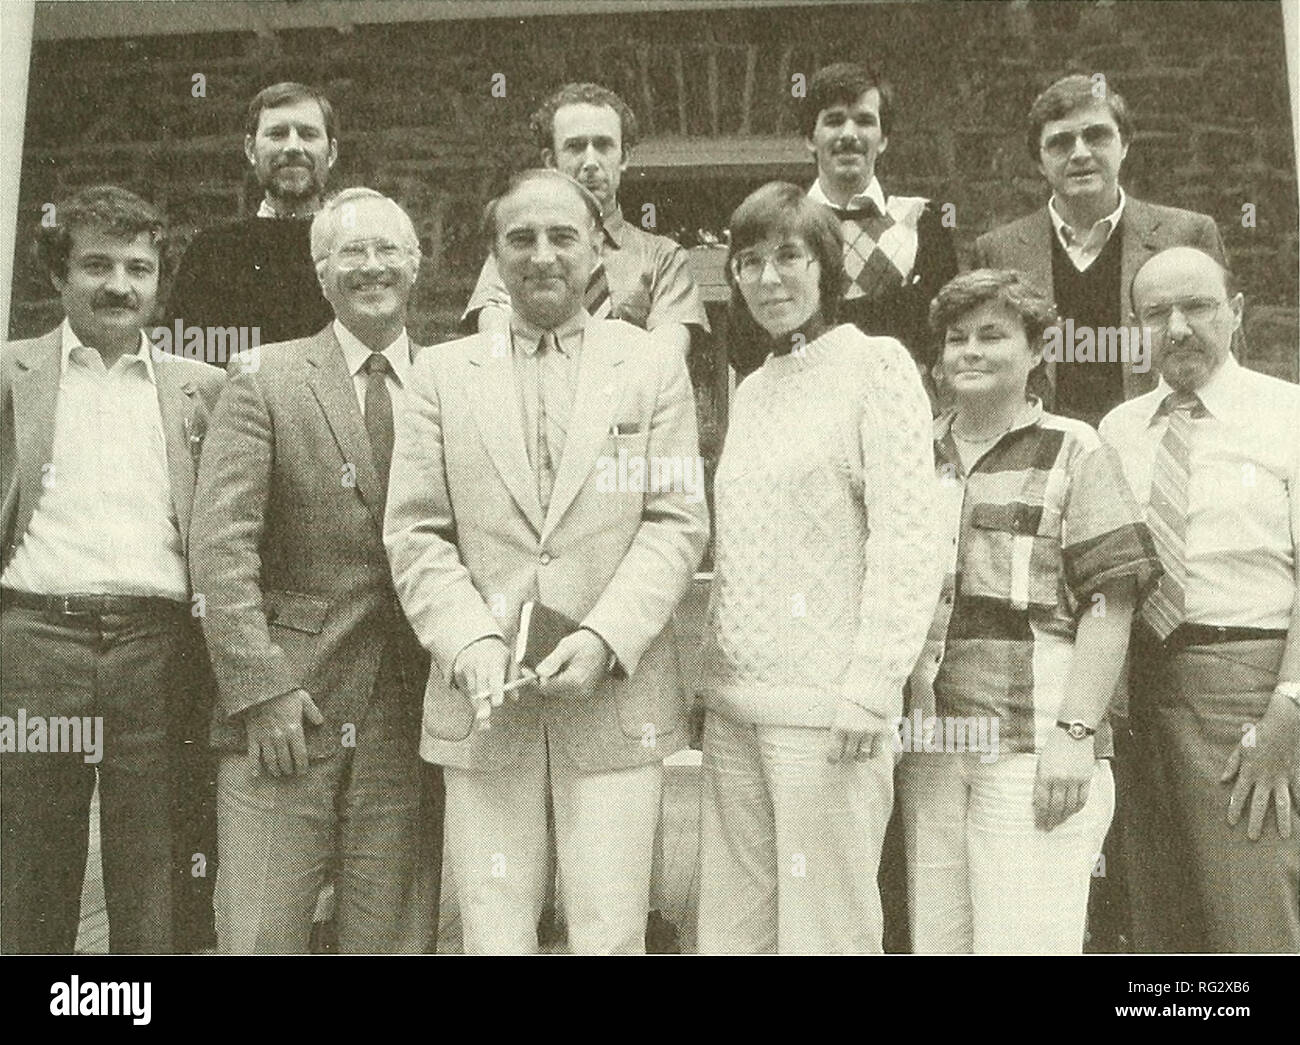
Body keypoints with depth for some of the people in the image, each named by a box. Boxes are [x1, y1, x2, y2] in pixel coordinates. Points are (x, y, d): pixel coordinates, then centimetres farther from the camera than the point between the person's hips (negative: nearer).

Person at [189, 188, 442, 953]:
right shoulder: (264, 383, 3)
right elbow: (221, 546, -4)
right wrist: (260, 688, -11)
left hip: (408, 719, 2)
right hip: (285, 707, -1)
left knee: (395, 936, 9)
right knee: (259, 936, 2)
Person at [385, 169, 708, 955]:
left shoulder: (655, 367, 9)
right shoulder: (443, 373, 11)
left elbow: (678, 522, 1)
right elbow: (415, 534, 5)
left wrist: (602, 638, -12)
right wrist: (472, 644, -10)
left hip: (616, 699, -1)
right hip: (482, 704, 1)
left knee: (611, 935, 3)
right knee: (495, 938, 6)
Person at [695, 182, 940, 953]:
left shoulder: (877, 364, -3)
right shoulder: (752, 390, 17)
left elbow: (908, 540, -10)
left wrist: (871, 687, -16)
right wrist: (715, 672, 11)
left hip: (826, 702, -6)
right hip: (735, 701, 6)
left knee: (826, 931, 0)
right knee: (732, 928, 10)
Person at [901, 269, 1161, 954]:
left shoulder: (1074, 452, 3)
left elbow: (1109, 602, -4)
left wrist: (1074, 732, -13)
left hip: (1035, 747, -4)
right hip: (929, 747, 4)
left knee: (1025, 941, -2)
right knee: (935, 938, 9)